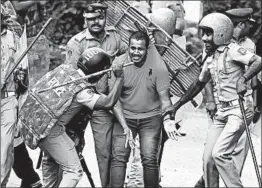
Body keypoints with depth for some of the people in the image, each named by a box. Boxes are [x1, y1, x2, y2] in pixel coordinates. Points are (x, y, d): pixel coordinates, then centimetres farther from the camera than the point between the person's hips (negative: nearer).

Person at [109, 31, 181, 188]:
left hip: (151, 117, -1)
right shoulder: (119, 63, -8)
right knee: (118, 158, -8)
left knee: (150, 160, -7)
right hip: (125, 116, 1)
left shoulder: (158, 66, -10)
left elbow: (164, 98, -7)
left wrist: (167, 119, -23)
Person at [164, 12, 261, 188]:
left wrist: (243, 79, -37)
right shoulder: (211, 58, 14)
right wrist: (176, 106, 25)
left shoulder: (232, 50, -10)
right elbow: (199, 84, 25)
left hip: (238, 109, -8)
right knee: (208, 158, 3)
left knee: (220, 153, -17)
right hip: (221, 112, 8)